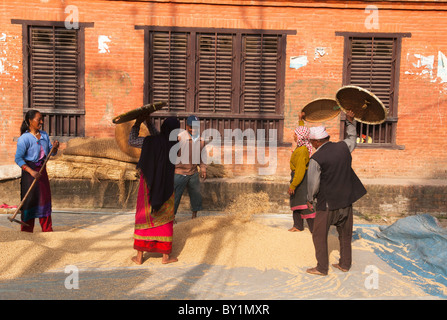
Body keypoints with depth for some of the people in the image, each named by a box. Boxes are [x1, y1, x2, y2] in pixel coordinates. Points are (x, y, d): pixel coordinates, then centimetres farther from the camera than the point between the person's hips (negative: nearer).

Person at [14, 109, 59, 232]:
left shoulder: (44, 135, 5)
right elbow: (18, 158, -17)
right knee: (29, 200, -1)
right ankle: (26, 230, 12)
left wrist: (55, 147, -12)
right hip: (29, 171, -6)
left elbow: (52, 153, 10)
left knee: (45, 198, 10)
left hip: (42, 170, 6)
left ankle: (47, 229, 20)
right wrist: (31, 172, -26)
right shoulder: (24, 138, -14)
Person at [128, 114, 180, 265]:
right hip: (166, 186, 1)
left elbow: (132, 141, 4)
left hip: (148, 184, -1)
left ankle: (139, 256, 16)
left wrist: (137, 123, 12)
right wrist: (148, 122, 17)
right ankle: (166, 256, 17)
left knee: (143, 217, 11)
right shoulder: (174, 144, -5)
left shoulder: (149, 141, -14)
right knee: (165, 220, 12)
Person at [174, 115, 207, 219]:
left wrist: (203, 169, 11)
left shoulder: (200, 139, 3)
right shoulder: (179, 137, -14)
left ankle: (194, 215, 36)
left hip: (194, 173, 5)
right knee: (175, 195, 3)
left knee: (196, 194, 16)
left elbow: (202, 155, 16)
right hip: (180, 173, -5)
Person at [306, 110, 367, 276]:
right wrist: (350, 121, 31)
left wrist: (311, 199, 4)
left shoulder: (316, 159, -17)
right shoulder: (343, 147, -2)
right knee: (345, 234, 19)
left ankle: (322, 268, 14)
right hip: (346, 200, 6)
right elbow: (352, 138, 22)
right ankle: (345, 264, 30)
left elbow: (313, 183, -13)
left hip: (327, 203, -6)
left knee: (319, 236, 8)